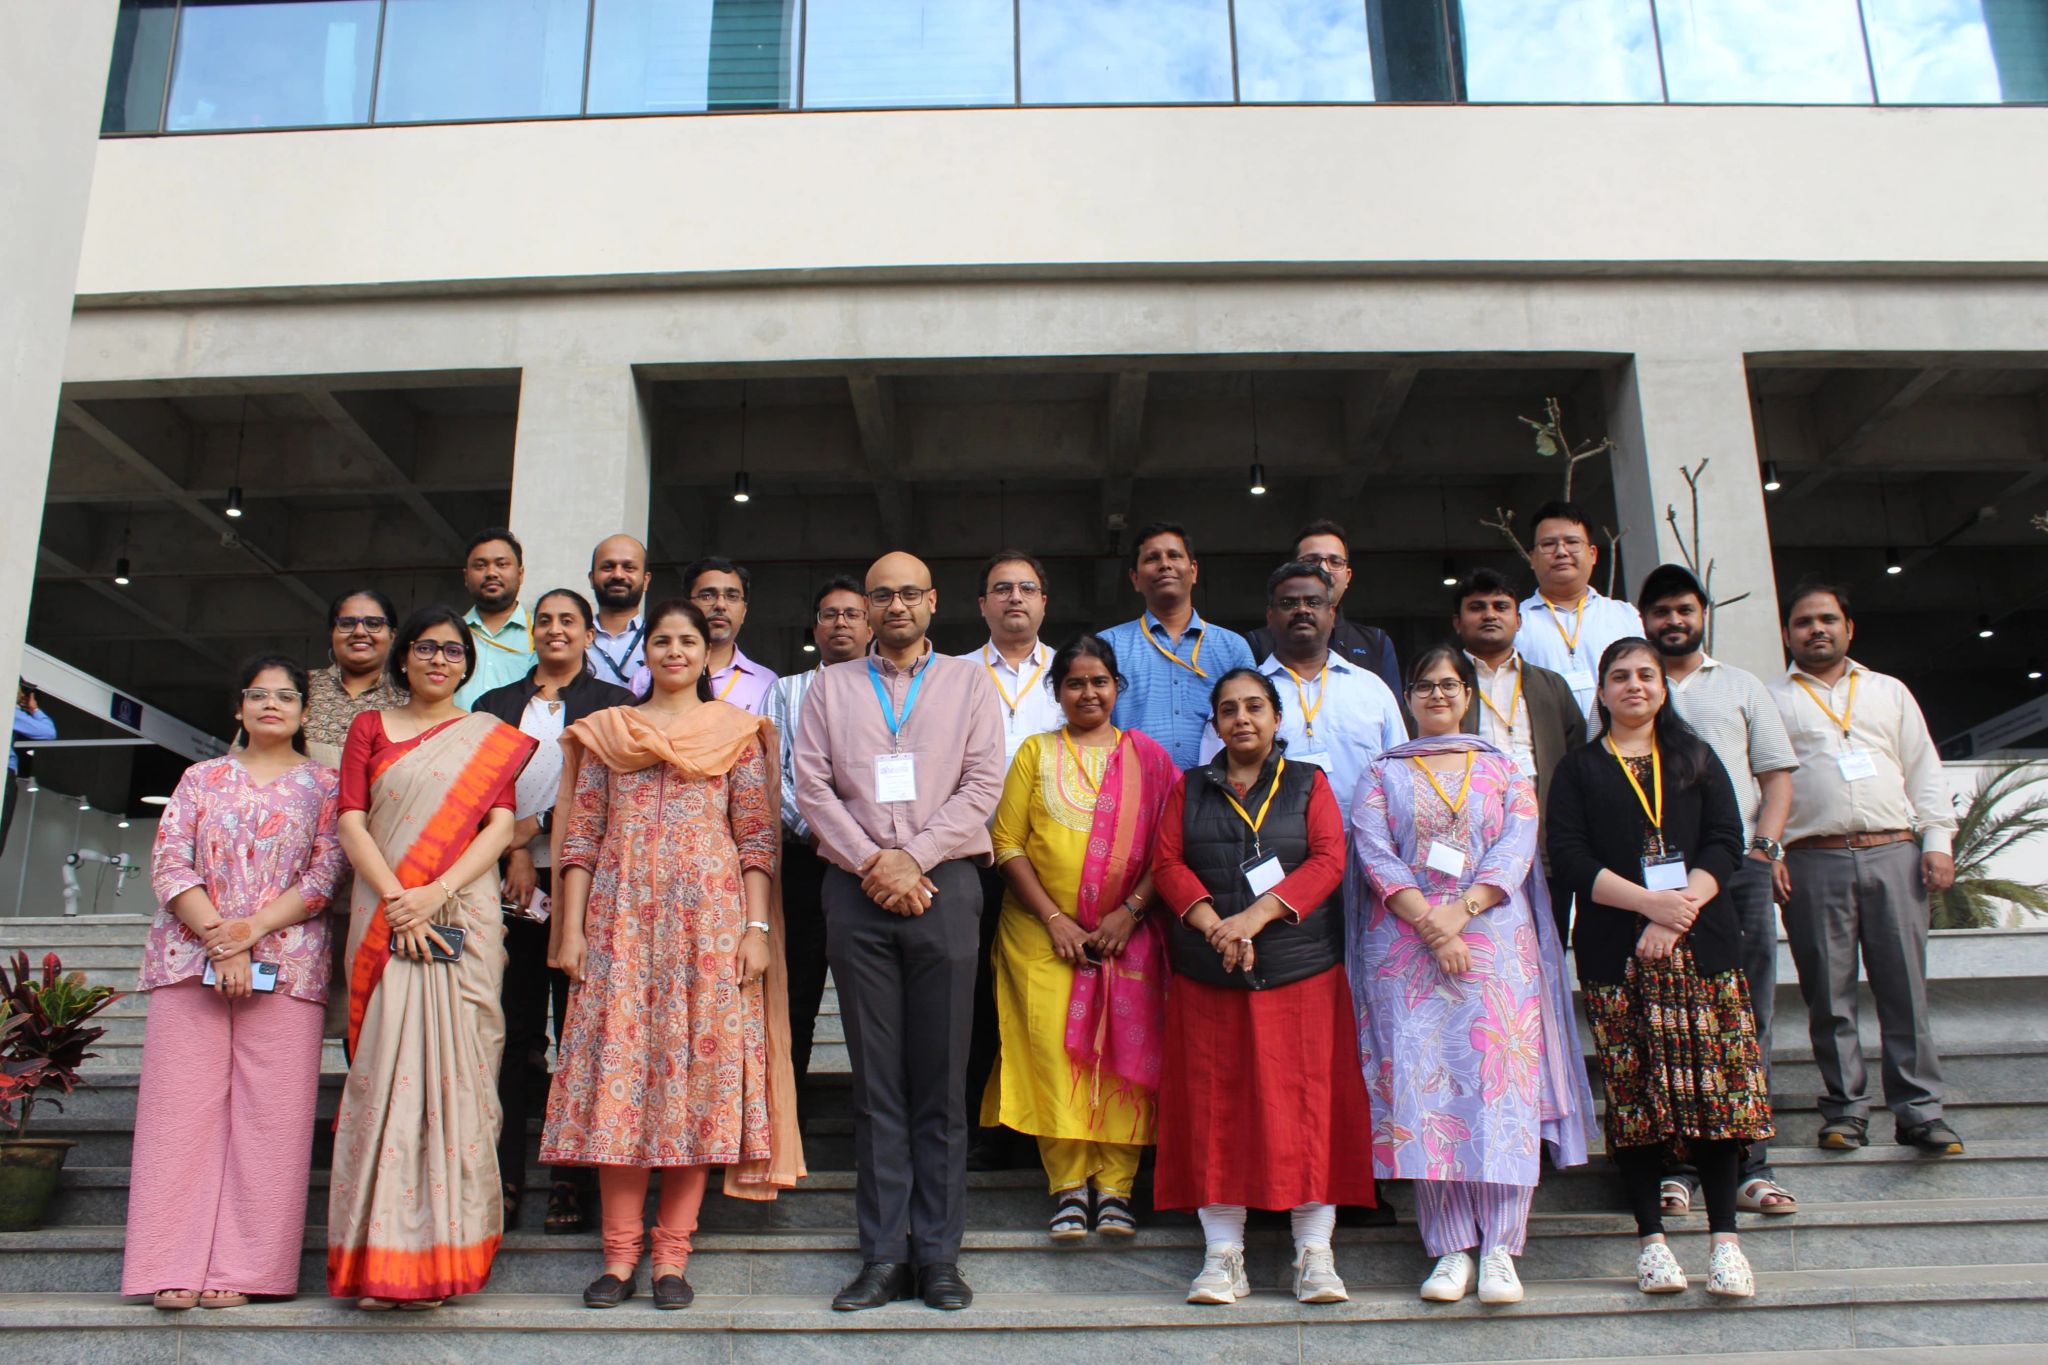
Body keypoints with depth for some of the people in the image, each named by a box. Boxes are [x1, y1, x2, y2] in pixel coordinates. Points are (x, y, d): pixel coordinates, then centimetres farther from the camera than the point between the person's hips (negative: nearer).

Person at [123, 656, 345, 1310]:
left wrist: (254, 927, -12)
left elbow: (326, 875, 1)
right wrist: (217, 937, -9)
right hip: (191, 958, 1)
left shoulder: (324, 785, 11)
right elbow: (169, 864, 4)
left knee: (270, 1114, -5)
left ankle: (240, 1268, -1)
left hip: (285, 965, -1)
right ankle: (177, 1267, 0)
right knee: (185, 1105, -3)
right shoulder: (201, 779, 15)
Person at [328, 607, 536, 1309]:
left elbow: (500, 827, 1)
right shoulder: (370, 727, 15)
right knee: (383, 1067, -5)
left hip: (461, 920, -1)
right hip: (384, 920, 1)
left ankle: (440, 1255, 1)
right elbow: (351, 822, 4)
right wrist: (394, 900, -10)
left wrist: (436, 893, -13)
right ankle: (382, 1257, 0)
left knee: (451, 1071, -4)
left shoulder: (490, 737, 13)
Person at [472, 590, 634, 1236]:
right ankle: (504, 1178, 8)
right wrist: (513, 851, -5)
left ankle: (570, 1182, 4)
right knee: (512, 1033, 3)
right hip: (511, 888, 3)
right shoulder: (496, 704, 17)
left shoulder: (614, 704, 7)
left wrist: (537, 826, -9)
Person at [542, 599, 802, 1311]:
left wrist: (757, 927, -6)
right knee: (618, 1070, -2)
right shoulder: (606, 731, 13)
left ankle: (672, 1254, 6)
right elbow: (582, 835, 9)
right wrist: (572, 928, 0)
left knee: (699, 1070, -2)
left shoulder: (737, 731, 9)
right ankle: (619, 1254, 6)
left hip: (710, 914, -1)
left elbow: (757, 839, 4)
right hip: (621, 916, 1)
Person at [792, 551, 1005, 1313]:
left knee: (940, 1079, 1)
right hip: (856, 889, 1)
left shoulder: (968, 683, 12)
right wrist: (870, 862, -7)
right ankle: (883, 1255, 8)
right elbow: (812, 785, 5)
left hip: (943, 885, -1)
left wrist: (913, 857, -9)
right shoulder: (831, 687, 14)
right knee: (876, 1079, 2)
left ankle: (937, 1253, 7)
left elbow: (983, 783, 1)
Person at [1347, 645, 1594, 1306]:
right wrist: (1428, 921, -13)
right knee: (1422, 1084, -5)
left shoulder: (1503, 769, 15)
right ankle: (1451, 1248, 0)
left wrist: (1460, 910, -13)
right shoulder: (1384, 773, 14)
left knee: (1499, 1078, -8)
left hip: (1495, 944, 0)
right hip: (1406, 947, 0)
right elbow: (1374, 855, 1)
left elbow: (1517, 849, 1)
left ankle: (1499, 1249, -4)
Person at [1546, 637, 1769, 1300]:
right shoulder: (1578, 769, 11)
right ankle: (1651, 1236, 5)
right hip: (1615, 949, -1)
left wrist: (1679, 913, -12)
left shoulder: (1696, 759, 15)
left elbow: (1725, 843, 4)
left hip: (1702, 942, 1)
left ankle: (1724, 1237, 1)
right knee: (1633, 1089, -2)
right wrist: (1650, 902, -15)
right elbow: (1568, 856, -2)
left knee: (1714, 1082, -4)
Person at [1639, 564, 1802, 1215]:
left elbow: (1777, 775, 14)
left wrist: (1765, 845, -2)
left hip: (1740, 867, 2)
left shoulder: (1741, 686, 19)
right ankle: (1676, 1163, 4)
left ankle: (1751, 1165, 6)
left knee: (1747, 1017, 1)